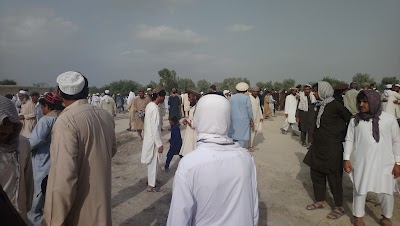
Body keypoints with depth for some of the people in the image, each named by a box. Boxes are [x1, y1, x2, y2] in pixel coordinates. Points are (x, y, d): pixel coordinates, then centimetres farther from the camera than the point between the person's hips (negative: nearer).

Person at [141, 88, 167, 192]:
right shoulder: (155, 108, -23)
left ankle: (150, 179, 40)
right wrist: (159, 144, -20)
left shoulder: (149, 105, 5)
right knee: (153, 162, 4)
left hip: (148, 137, 9)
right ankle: (151, 186, 17)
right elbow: (155, 128, -24)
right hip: (153, 139, -9)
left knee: (151, 161, 23)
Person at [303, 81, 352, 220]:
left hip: (332, 148, -7)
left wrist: (342, 137, -4)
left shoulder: (336, 106, -15)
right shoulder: (319, 105, 6)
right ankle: (321, 201, 33)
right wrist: (315, 140, 12)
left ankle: (339, 207, 23)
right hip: (318, 147, 8)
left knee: (334, 177, 5)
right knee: (316, 174, 15)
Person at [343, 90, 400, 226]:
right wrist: (346, 159, 0)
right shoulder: (355, 120, -1)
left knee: (386, 192, 11)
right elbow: (349, 140, 4)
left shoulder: (389, 119, -4)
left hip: (384, 163, 0)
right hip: (362, 163, 1)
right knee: (360, 190, 11)